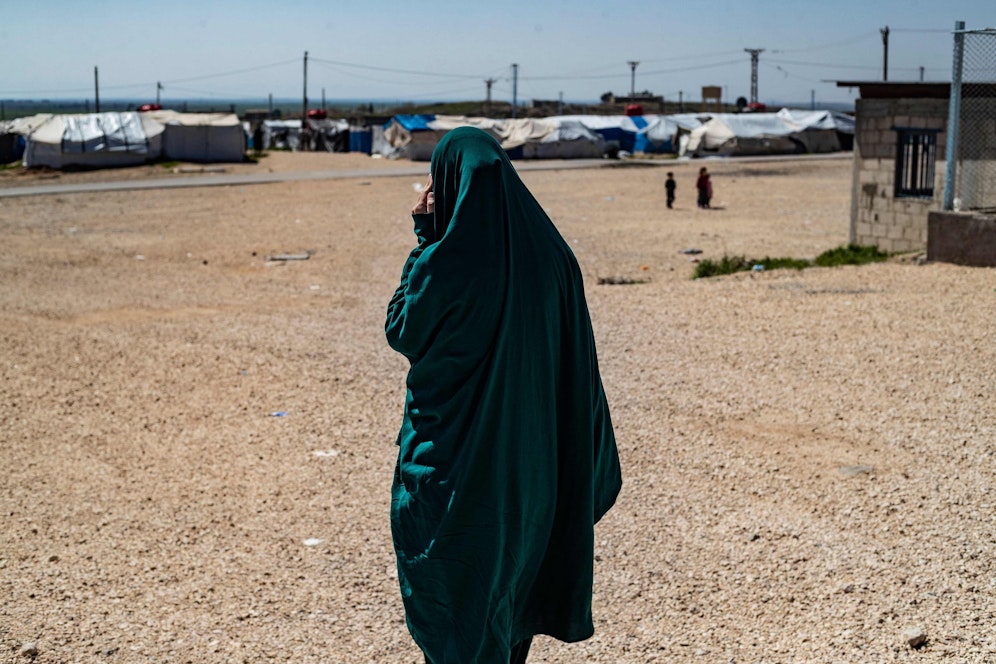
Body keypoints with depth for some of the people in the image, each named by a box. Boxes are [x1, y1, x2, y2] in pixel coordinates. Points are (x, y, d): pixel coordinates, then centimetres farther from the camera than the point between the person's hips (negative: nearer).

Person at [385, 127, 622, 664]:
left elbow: (401, 331, -5)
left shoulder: (446, 262, -21)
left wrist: (423, 240, -3)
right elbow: (579, 362, 0)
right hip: (528, 459, 5)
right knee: (514, 560, 23)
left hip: (454, 460, -5)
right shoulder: (549, 253, -5)